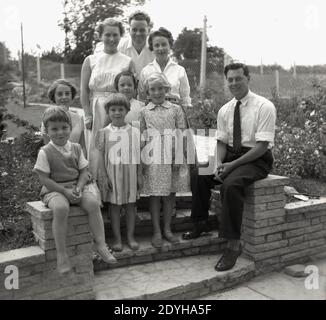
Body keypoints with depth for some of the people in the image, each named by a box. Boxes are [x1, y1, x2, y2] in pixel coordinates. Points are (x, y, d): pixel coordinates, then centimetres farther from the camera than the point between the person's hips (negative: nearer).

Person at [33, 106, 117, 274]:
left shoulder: (76, 148, 7)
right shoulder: (45, 152, -5)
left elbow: (84, 172, 7)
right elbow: (44, 179, -8)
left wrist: (79, 188, -12)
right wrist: (65, 191, -17)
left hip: (76, 186, 4)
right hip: (55, 190, -3)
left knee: (93, 203, -25)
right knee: (61, 208, -36)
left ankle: (100, 244, -15)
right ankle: (61, 254, -24)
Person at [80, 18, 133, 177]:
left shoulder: (127, 62, 7)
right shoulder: (90, 60, 9)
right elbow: (84, 90, 5)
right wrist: (88, 115, -5)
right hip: (97, 112, 1)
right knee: (96, 152, 2)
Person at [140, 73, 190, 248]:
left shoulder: (175, 109, 6)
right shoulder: (144, 112, 7)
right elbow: (140, 137, 5)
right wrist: (140, 160, -2)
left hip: (171, 157, 1)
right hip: (152, 158, -1)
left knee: (169, 194, 8)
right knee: (154, 194, 3)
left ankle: (167, 229, 21)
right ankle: (156, 232, 13)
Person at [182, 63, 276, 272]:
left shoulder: (264, 107, -11)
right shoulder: (225, 110, 8)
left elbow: (262, 146, -17)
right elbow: (221, 142, 8)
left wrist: (233, 164, -23)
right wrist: (219, 163, -12)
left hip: (257, 160, -6)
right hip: (231, 155, 6)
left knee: (231, 184, -33)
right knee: (199, 176, -11)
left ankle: (234, 245, -22)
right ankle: (200, 225, 9)